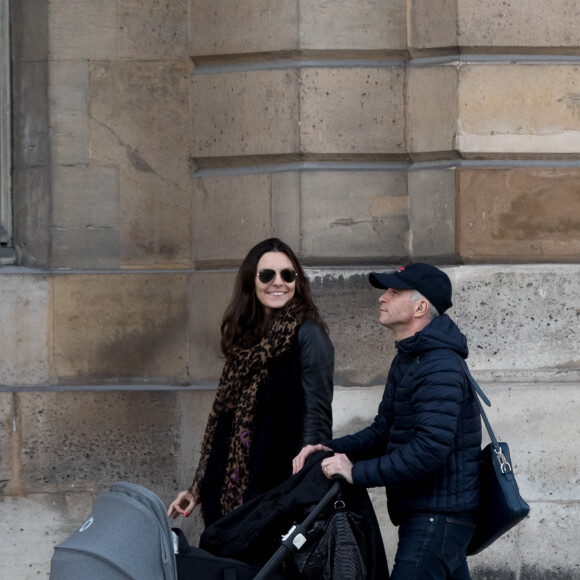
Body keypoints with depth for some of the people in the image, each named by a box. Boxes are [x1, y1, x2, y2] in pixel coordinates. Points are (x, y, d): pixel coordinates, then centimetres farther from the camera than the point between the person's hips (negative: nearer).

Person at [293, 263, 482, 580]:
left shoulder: (440, 370, -19)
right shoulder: (406, 361, 16)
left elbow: (428, 450, -28)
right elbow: (384, 431, 16)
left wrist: (358, 472, -25)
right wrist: (332, 449, -1)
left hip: (437, 516, -11)